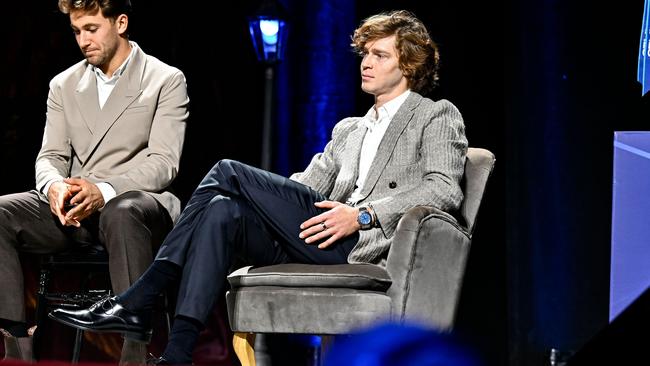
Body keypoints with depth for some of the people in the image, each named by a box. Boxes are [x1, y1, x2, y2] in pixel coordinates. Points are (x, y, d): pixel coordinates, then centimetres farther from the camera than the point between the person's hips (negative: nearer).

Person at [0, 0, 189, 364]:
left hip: (139, 201, -5)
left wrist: (104, 191, -25)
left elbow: (164, 164, -8)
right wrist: (54, 187, -15)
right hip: (74, 208, 5)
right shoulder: (64, 85, 18)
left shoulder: (167, 80, 2)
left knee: (121, 214, -42)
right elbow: (51, 156, 12)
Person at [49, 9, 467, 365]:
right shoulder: (349, 129, 33)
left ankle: (137, 301, -21)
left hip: (363, 243, -7)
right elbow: (304, 186, 23)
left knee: (226, 173, -17)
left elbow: (445, 190, -5)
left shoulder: (438, 117, 11)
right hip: (321, 243, 7)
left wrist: (363, 214, -17)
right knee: (223, 210, -22)